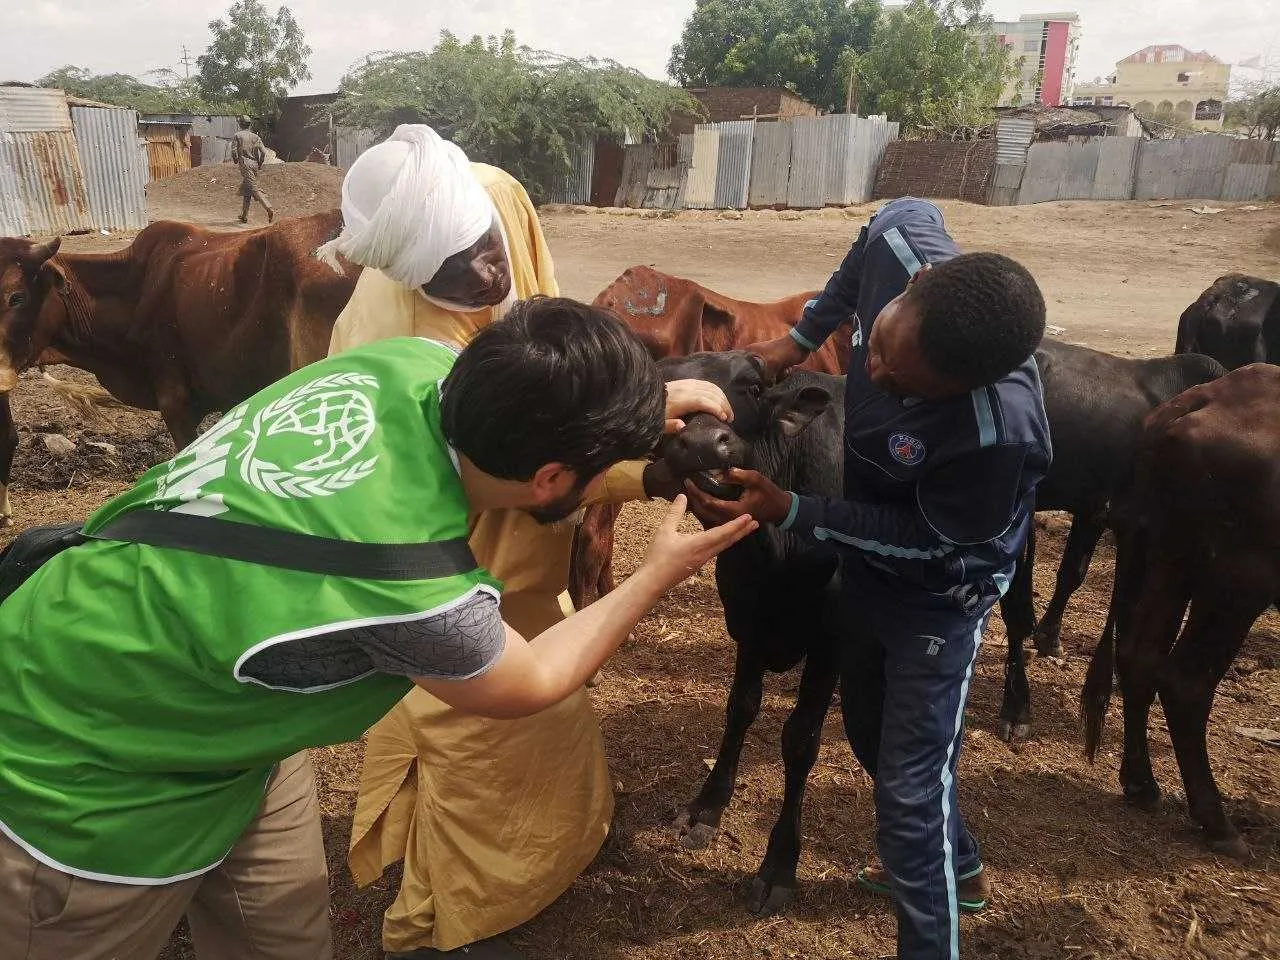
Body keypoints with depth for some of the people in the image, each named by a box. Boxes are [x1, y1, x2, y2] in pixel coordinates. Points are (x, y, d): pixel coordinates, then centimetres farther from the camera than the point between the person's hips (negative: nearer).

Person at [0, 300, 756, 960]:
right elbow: (527, 685, -12)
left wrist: (637, 402, 1)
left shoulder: (420, 366, -19)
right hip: (82, 769, -7)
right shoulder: (417, 589, -37)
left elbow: (517, 406, 9)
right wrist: (657, 578, -3)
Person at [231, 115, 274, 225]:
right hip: (255, 164, 5)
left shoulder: (237, 136, 1)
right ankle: (244, 216, 20)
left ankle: (269, 208, -36)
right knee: (246, 190, 15)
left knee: (254, 188, -15)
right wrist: (260, 164, 13)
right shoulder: (256, 137, 10)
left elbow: (234, 151, -8)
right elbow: (263, 152, 1)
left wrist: (236, 161, 10)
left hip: (245, 164, -5)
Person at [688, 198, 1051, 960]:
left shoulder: (1001, 434, -42)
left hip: (938, 590, -7)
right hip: (869, 562, 8)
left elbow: (929, 538, -25)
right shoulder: (902, 244, -27)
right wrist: (802, 337, -1)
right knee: (870, 723, 25)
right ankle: (959, 868, 51)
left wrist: (788, 513, -31)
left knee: (909, 784, -1)